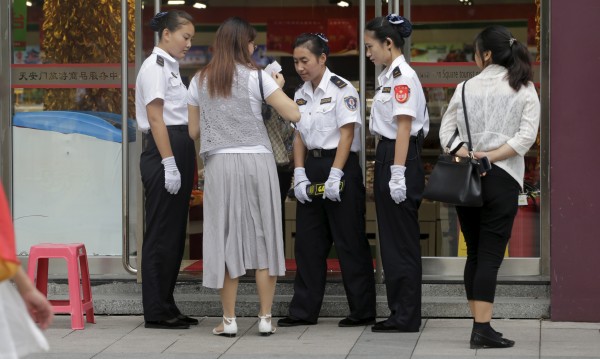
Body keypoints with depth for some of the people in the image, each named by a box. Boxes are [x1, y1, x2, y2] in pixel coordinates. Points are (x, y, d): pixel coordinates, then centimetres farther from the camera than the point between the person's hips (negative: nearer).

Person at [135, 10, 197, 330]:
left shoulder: (170, 67, 18)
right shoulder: (155, 66, -10)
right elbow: (155, 117, -17)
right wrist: (168, 164, -21)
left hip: (179, 152, 10)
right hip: (163, 151, -10)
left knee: (174, 234, 11)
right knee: (162, 234, -5)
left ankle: (166, 306, 17)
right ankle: (156, 312, 0)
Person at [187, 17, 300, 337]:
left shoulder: (199, 81, 7)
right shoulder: (256, 76, -2)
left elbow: (193, 131, 11)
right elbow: (294, 115, -5)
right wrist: (279, 86, 13)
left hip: (219, 164, 2)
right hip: (256, 161, -2)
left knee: (225, 238, 5)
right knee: (263, 237, 6)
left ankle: (229, 320, 5)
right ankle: (265, 318, 7)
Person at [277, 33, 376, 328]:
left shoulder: (341, 90, -10)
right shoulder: (301, 95, 11)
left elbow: (347, 134, -13)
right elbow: (299, 137, 11)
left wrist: (335, 176, -18)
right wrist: (300, 174, -1)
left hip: (340, 165, -7)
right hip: (311, 166, 7)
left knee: (349, 242, -1)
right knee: (307, 242, 8)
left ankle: (363, 311, 7)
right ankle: (303, 310, 14)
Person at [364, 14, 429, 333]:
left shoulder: (402, 76, -13)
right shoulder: (388, 76, 16)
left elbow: (404, 125, -18)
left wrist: (398, 173, -21)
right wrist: (383, 169, 14)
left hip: (400, 159, -10)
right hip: (386, 157, 10)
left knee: (401, 242, -3)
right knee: (391, 240, 13)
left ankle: (406, 317, 4)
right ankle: (399, 312, 19)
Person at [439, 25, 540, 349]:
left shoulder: (466, 87, 5)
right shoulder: (524, 89, 1)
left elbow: (446, 130, -1)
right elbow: (527, 135, -10)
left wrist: (465, 155, -11)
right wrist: (491, 157, -12)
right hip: (501, 177, -2)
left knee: (474, 254, 12)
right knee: (490, 256, -4)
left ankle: (478, 323, 15)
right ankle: (482, 329, -11)